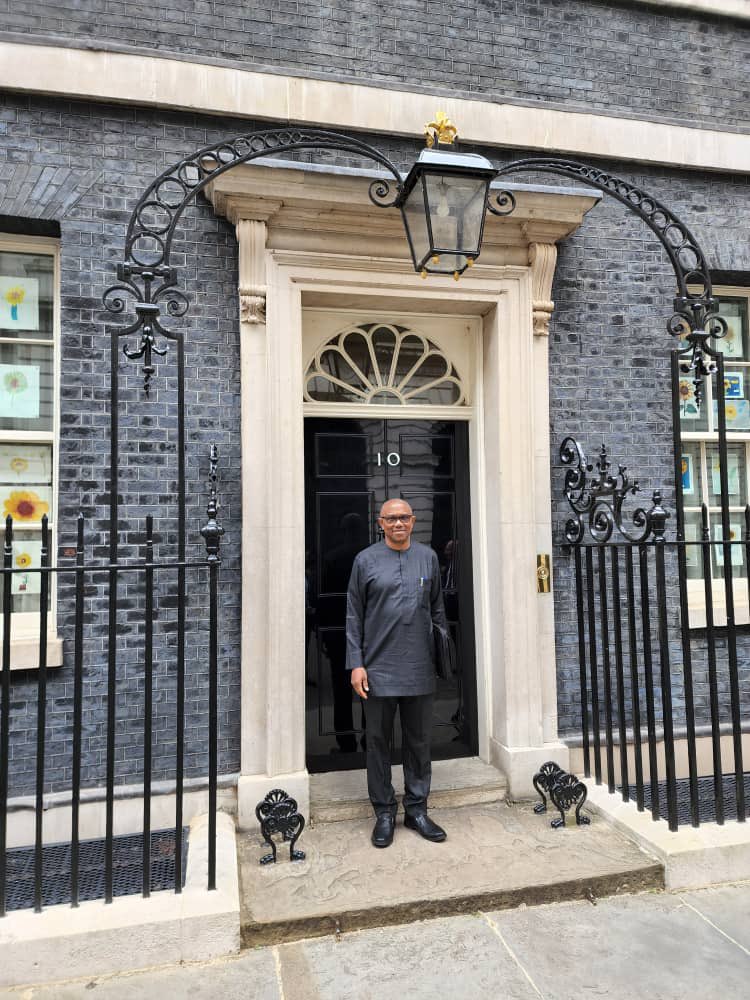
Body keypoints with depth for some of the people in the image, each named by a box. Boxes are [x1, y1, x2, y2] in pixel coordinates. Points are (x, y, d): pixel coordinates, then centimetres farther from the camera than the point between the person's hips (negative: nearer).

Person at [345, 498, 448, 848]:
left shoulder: (428, 557, 7)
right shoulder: (366, 560, -1)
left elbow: (437, 609, 13)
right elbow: (354, 616, -1)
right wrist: (356, 664, -6)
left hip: (420, 670, 2)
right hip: (378, 669, -2)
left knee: (419, 741, 12)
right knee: (379, 741, 8)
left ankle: (417, 809, 28)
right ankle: (384, 812, 24)